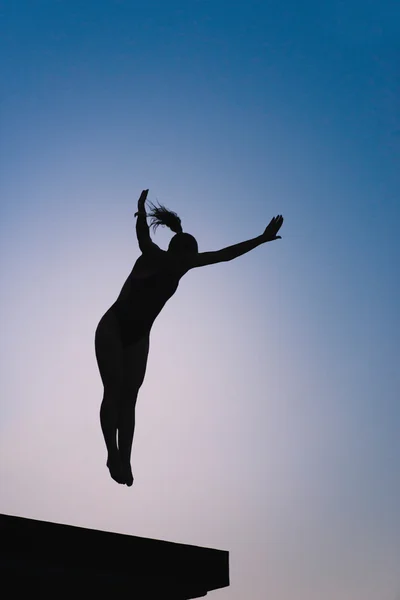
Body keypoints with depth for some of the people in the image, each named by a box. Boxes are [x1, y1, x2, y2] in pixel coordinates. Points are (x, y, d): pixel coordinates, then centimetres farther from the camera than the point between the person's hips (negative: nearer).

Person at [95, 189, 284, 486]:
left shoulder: (182, 263, -2)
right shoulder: (152, 257, -19)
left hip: (138, 336, 6)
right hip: (113, 329, -6)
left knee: (129, 397, -2)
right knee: (114, 392, -12)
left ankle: (124, 461, -6)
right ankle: (113, 455, -10)